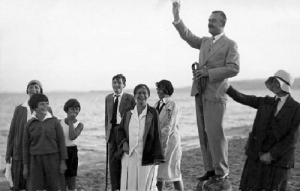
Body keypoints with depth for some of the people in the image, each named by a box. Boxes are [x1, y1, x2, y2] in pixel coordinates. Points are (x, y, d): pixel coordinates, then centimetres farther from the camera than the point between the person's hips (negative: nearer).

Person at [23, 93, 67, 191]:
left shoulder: (55, 121, -2)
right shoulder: (29, 124, 1)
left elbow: (61, 142, -1)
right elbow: (26, 145, 6)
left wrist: (63, 162, -5)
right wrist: (25, 166, 4)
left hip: (53, 159, -1)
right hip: (36, 161, 1)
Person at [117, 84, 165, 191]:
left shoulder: (153, 113, -3)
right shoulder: (128, 113, 7)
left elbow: (156, 134, -3)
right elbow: (120, 130, 15)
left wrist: (157, 157, -8)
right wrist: (124, 142, -5)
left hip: (146, 156, -3)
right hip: (129, 155, 3)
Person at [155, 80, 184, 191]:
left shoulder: (173, 106, -8)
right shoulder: (157, 105, 12)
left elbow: (170, 126, -13)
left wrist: (159, 137, -17)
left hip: (170, 140, -6)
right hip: (158, 141, 6)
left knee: (173, 171, -1)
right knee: (157, 170, 7)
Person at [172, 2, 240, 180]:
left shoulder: (230, 44, -3)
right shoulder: (205, 42, 17)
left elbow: (233, 69, -13)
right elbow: (188, 36, 13)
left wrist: (209, 72, -16)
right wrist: (177, 17, -1)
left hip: (215, 94, -6)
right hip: (200, 92, 6)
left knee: (215, 133, -7)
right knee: (204, 133, 7)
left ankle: (222, 171, 4)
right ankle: (210, 169, 13)